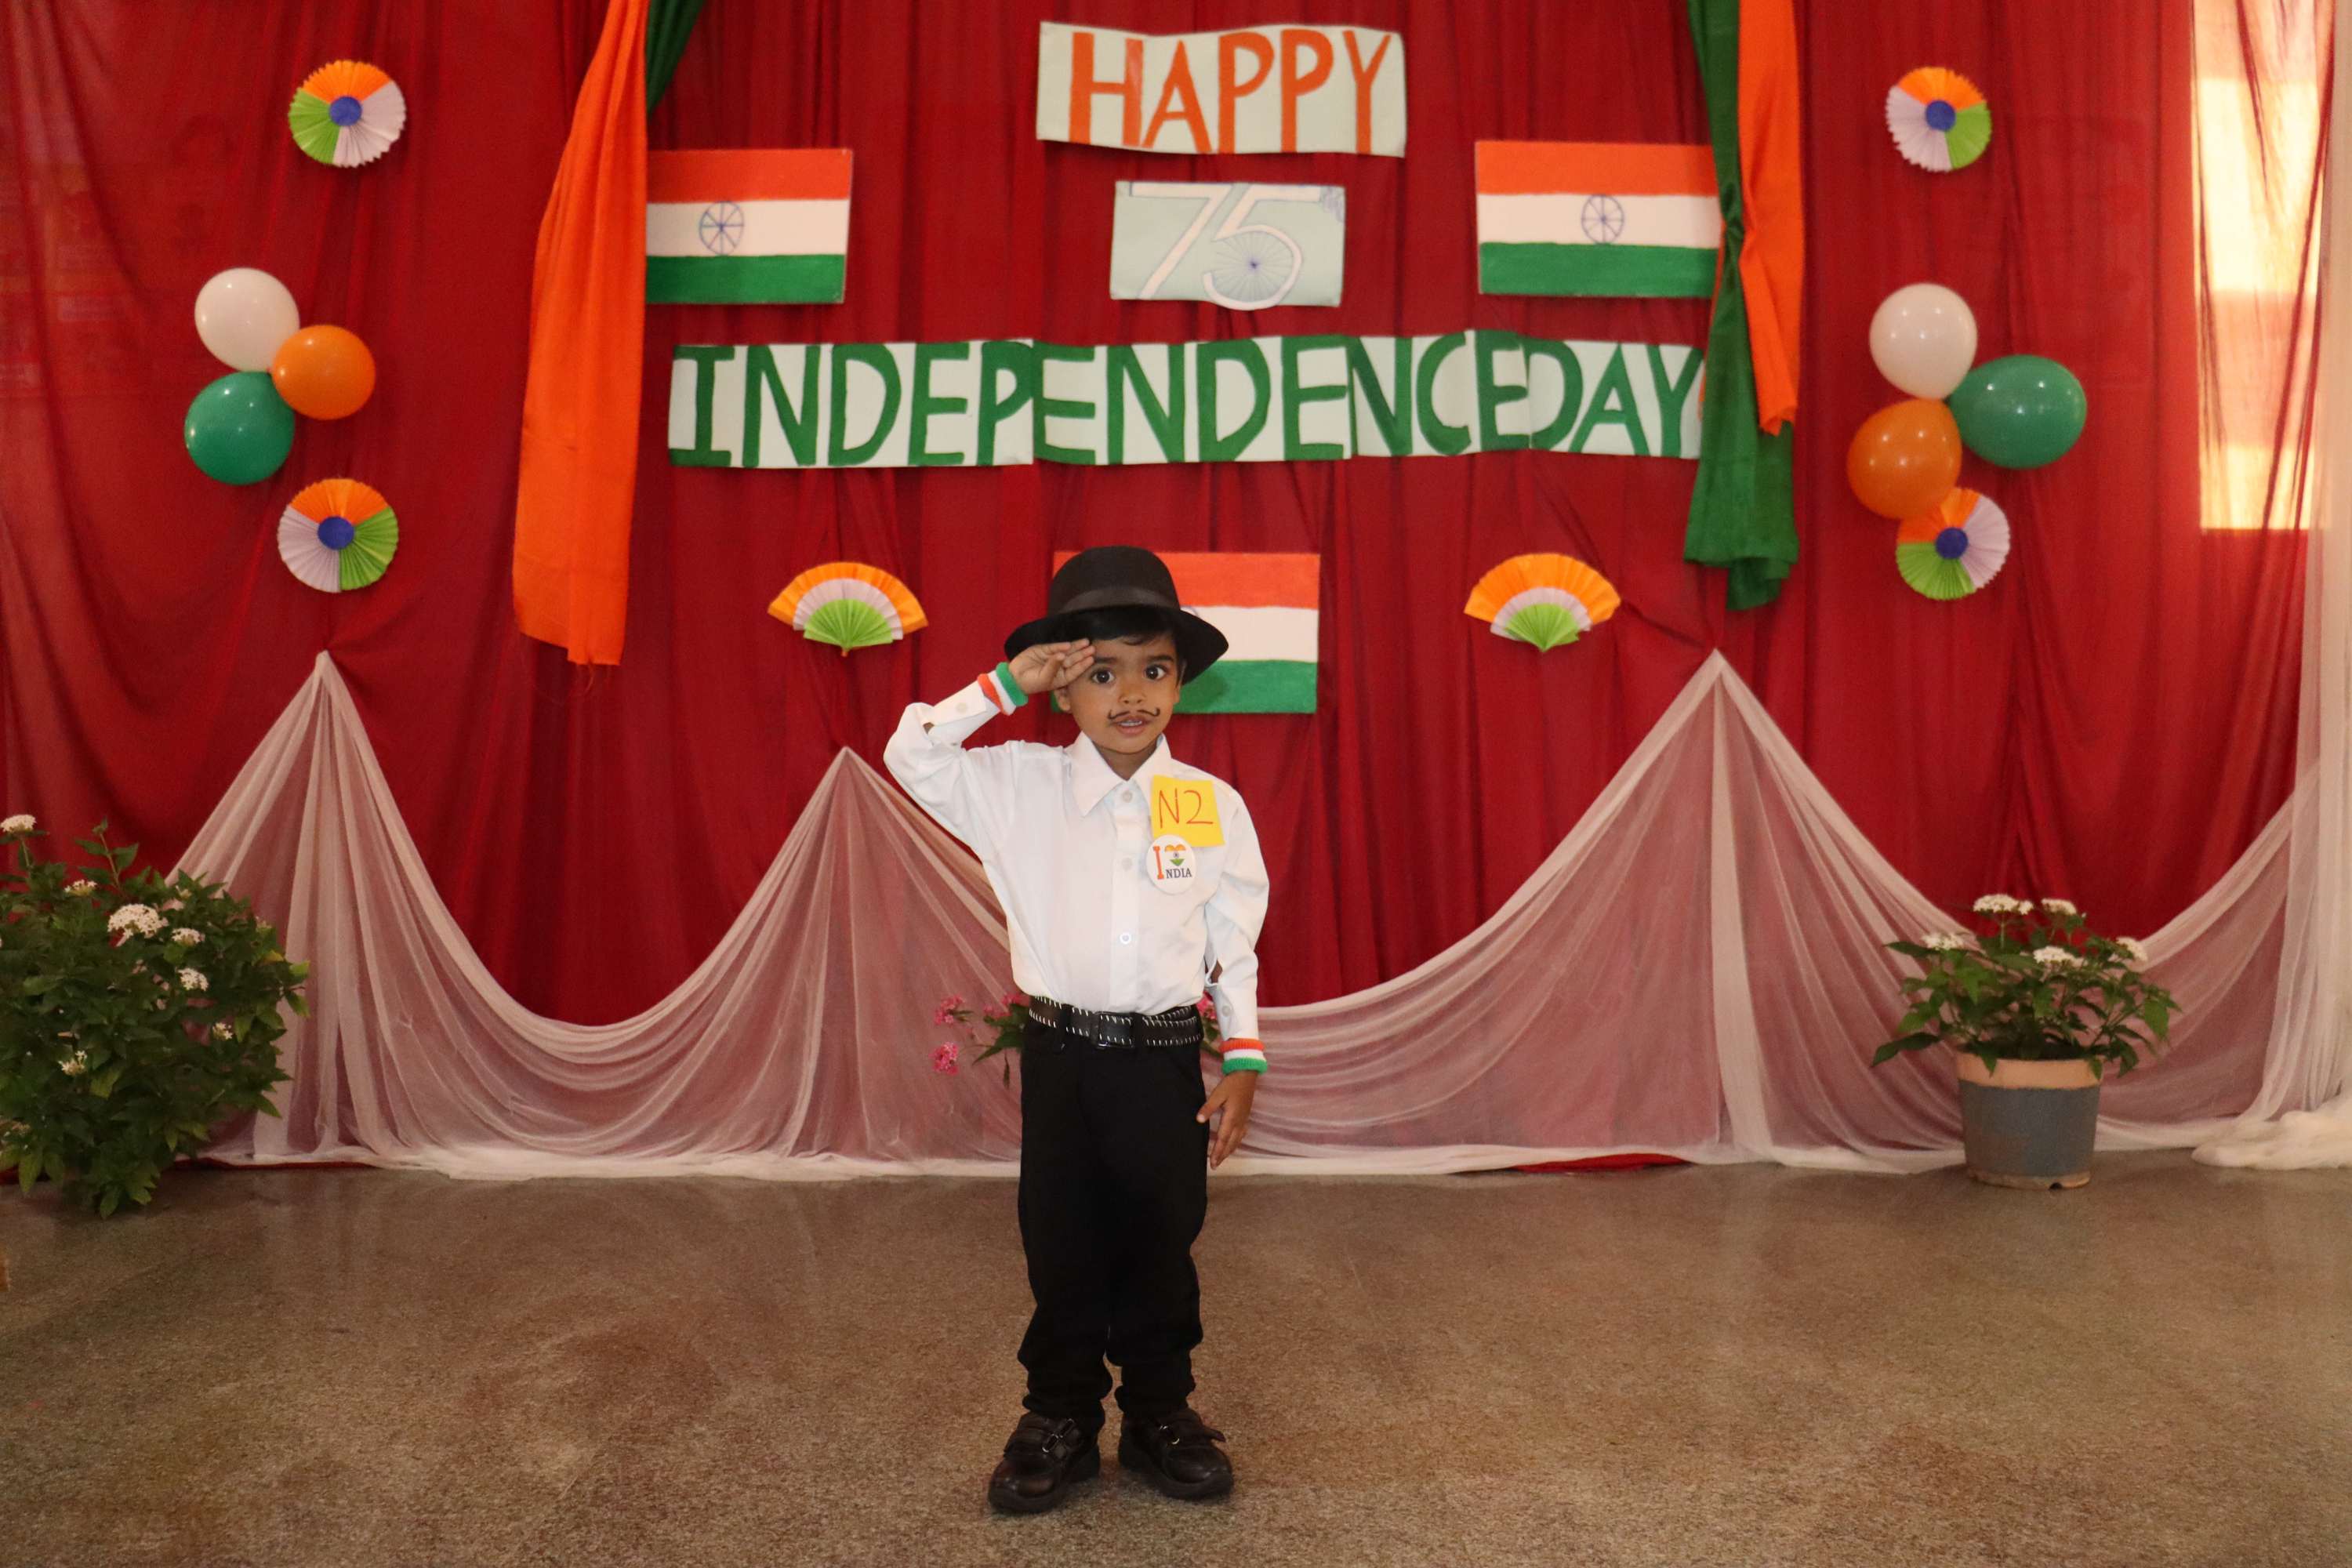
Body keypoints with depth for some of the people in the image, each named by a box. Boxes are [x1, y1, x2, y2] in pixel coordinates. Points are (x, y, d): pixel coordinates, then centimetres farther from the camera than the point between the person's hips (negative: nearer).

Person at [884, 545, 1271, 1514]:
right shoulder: (1021, 788, -3)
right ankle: (1061, 1418, 30)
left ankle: (1161, 1415, 32)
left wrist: (1244, 1063, 0)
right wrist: (1006, 684, -12)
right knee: (1063, 1249, 11)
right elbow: (912, 757, -11)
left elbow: (1236, 947, 3)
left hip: (1167, 1058, 1)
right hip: (1061, 1057, 0)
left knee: (1162, 1246, 12)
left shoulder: (1215, 806, 0)